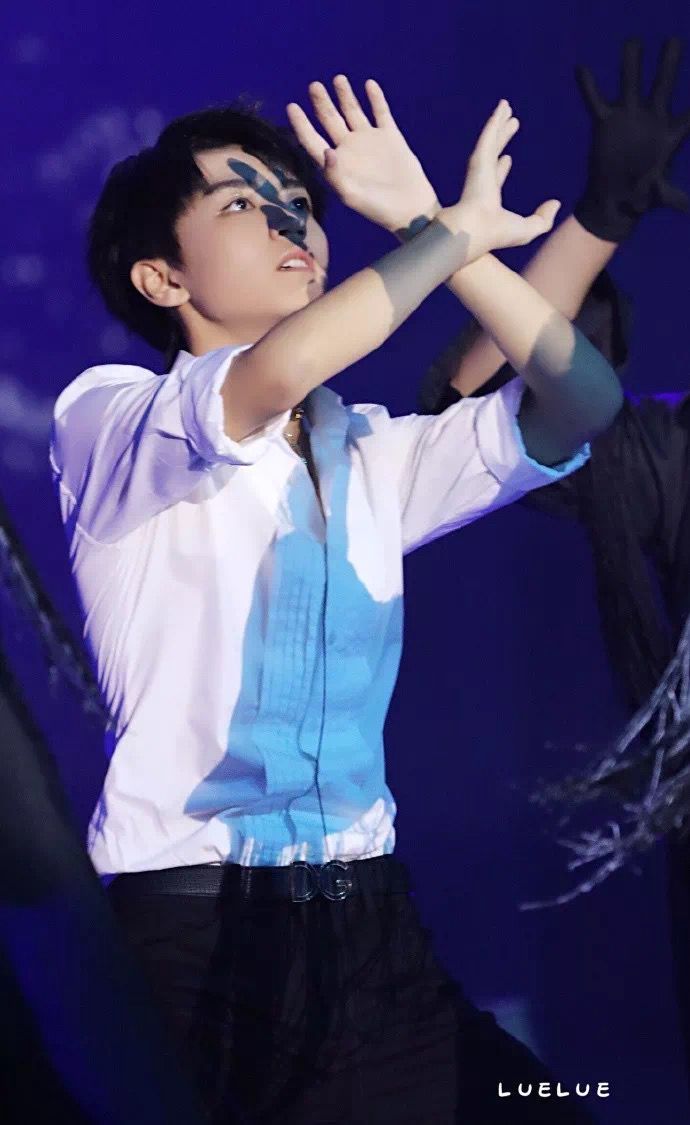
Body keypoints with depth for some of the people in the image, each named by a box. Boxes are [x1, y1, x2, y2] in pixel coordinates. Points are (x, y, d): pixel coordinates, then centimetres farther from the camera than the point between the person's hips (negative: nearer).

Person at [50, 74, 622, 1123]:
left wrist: (425, 222, 0)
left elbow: (580, 400, 4)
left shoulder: (369, 458, 16)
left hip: (370, 930, 5)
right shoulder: (105, 419, -1)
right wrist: (456, 231, -9)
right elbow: (269, 378, -22)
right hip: (191, 930, -5)